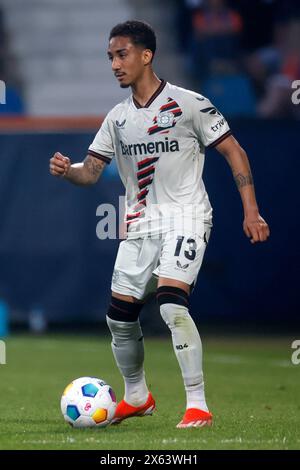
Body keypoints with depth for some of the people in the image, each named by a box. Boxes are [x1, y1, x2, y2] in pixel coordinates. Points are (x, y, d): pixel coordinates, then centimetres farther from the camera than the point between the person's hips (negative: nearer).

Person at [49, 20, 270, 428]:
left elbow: (234, 153, -4)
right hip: (140, 224, 6)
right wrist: (67, 170, -15)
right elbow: (91, 171, 9)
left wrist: (251, 211, -11)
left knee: (172, 303, -25)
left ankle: (198, 406, -19)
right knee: (119, 315, 6)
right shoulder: (117, 118, 10)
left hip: (185, 217, -6)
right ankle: (137, 397, 30)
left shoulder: (188, 104, -6)